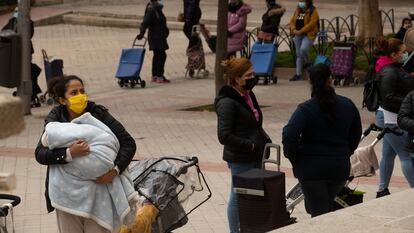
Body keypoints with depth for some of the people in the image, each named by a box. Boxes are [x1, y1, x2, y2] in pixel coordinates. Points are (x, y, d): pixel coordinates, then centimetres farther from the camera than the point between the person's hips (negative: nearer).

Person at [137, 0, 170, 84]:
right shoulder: (151, 10, -16)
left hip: (160, 38, 10)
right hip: (156, 38, -10)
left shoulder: (157, 10, 14)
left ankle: (154, 76, 19)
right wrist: (142, 33, -34)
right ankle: (159, 77, -10)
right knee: (162, 55, -11)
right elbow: (145, 22, -24)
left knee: (157, 56, 13)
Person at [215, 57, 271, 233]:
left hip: (256, 156, 8)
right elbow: (224, 136, -21)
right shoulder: (227, 103, -17)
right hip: (240, 159, -8)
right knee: (238, 198, 4)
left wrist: (265, 140, 6)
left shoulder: (248, 96, 10)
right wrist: (250, 145, -18)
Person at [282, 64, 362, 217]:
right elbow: (356, 134, 13)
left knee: (319, 212, 2)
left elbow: (289, 135, -24)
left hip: (312, 168, -4)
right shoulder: (347, 105, 2)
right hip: (340, 168, 4)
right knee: (328, 207, 21)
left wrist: (292, 156, -8)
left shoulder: (305, 109, -14)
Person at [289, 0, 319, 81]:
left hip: (308, 35, -7)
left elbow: (311, 24, -18)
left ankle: (307, 62, 2)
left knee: (303, 49, -29)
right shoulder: (298, 10, 14)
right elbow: (292, 21, 12)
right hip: (298, 35, 7)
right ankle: (298, 74, 11)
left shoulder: (313, 11, -7)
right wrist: (294, 30, -8)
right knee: (298, 54, 7)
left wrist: (300, 31, -21)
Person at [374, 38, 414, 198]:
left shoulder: (395, 69, 12)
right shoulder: (389, 72, -21)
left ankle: (382, 190, 22)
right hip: (391, 119, -11)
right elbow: (389, 98, -26)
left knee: (388, 154, 15)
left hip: (389, 118, 11)